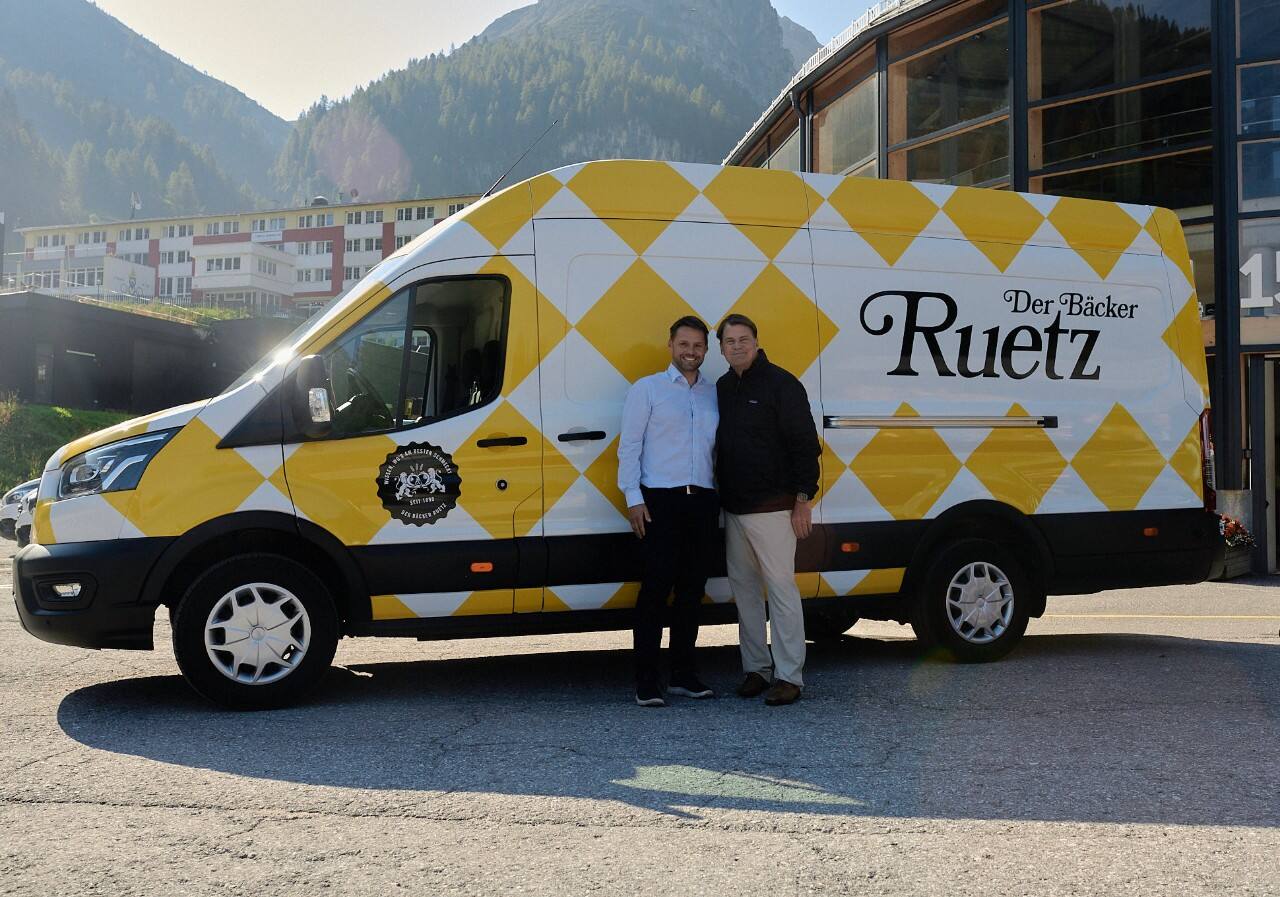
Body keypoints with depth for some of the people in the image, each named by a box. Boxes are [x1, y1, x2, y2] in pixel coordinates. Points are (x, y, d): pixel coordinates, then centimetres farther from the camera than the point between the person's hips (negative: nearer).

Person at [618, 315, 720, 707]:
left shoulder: (715, 393, 15)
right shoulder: (647, 389, 4)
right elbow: (629, 446, 0)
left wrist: (723, 498, 9)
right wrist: (633, 498, -8)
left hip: (703, 499, 4)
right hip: (660, 499, -4)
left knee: (692, 588, 7)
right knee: (656, 587, -8)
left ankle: (684, 673, 16)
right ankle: (646, 678, -3)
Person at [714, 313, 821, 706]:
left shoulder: (781, 385, -7)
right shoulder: (722, 388, 13)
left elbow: (805, 445, -10)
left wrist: (803, 501, -13)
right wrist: (720, 497, 13)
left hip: (771, 509, -7)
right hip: (733, 510, 7)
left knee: (781, 588, -5)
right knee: (744, 589, 11)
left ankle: (788, 676, 0)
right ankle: (756, 669, 20)